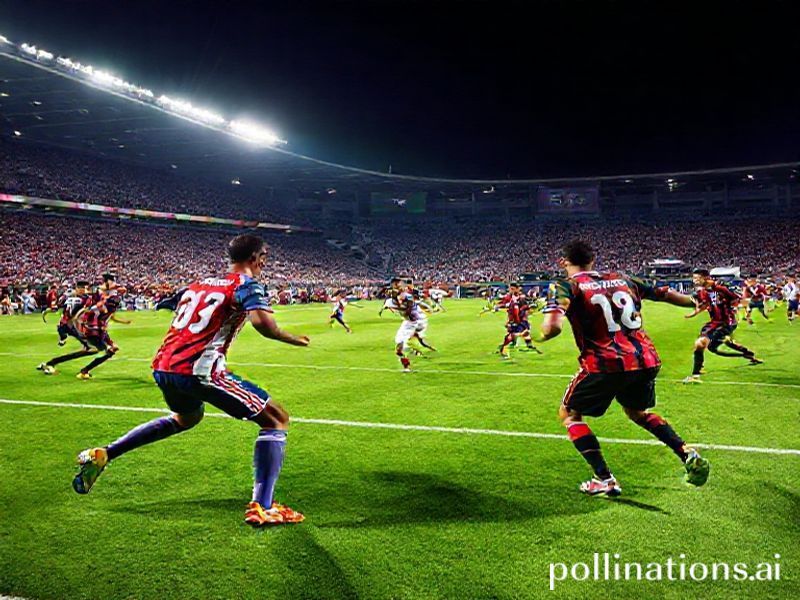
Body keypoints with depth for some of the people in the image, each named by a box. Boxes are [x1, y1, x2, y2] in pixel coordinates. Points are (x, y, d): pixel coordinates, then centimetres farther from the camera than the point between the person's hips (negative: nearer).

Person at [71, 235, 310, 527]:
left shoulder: (198, 284, 21)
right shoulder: (247, 284, -1)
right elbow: (262, 323, -19)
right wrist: (290, 338, -3)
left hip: (162, 367, 8)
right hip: (197, 370, -8)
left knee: (187, 417, 39)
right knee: (277, 420, 2)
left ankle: (103, 454, 35)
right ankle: (261, 508, -6)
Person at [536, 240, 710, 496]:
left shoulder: (567, 287, -1)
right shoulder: (622, 279, 16)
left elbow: (552, 327, -19)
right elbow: (665, 294, 25)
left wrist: (541, 336, 4)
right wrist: (696, 303, 43)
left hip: (605, 363, -6)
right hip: (646, 359, 6)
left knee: (569, 414, 15)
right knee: (638, 412, 33)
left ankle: (604, 480, 6)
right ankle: (688, 455, 19)